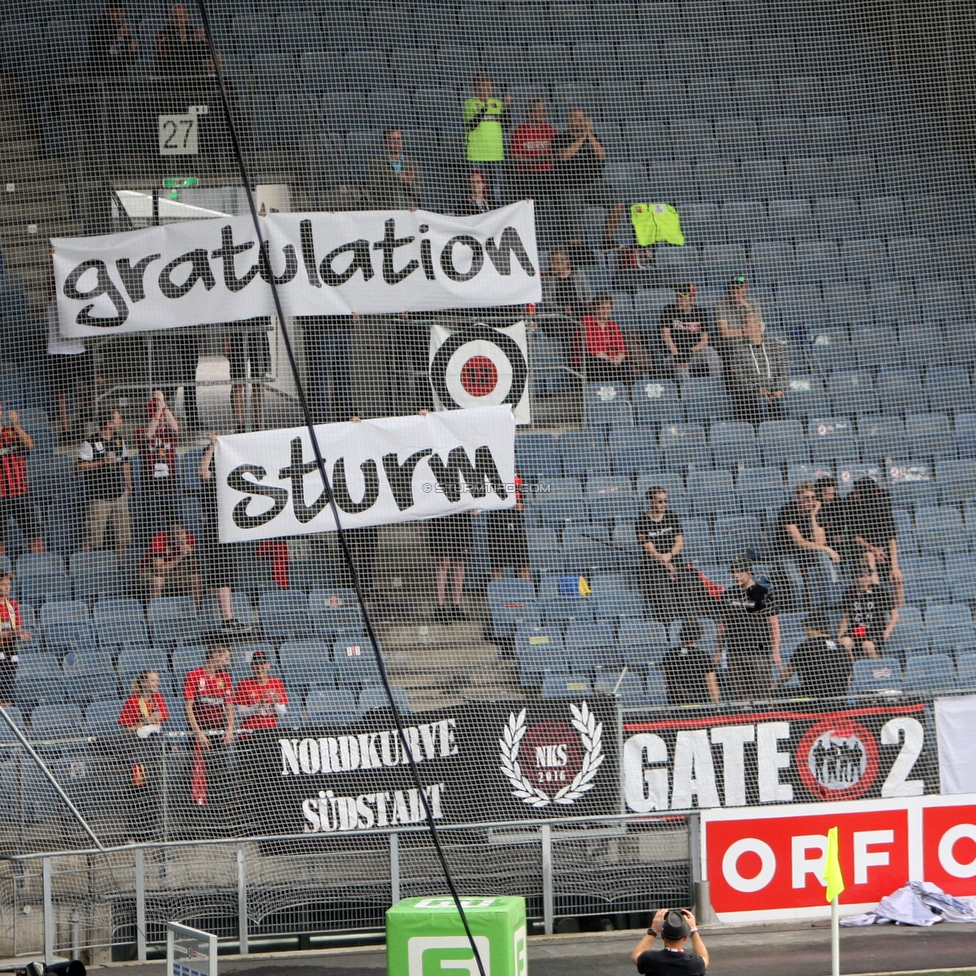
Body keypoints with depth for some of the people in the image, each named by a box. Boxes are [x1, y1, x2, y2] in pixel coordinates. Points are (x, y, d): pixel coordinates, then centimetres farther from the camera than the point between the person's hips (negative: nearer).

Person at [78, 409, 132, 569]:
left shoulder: (119, 441, 13)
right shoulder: (90, 444, -9)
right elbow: (80, 466, -14)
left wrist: (128, 485, 19)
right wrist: (102, 462, -19)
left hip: (119, 495, 7)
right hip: (99, 495, -7)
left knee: (123, 532, 6)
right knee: (94, 536, -9)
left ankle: (121, 563, 17)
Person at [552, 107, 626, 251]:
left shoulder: (592, 137, 12)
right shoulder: (560, 139, 0)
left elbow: (601, 156, -5)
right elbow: (565, 156, -20)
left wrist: (589, 134, -10)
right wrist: (582, 137, -16)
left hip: (593, 184, 3)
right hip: (569, 189, -3)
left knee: (617, 203, -20)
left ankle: (608, 240, -10)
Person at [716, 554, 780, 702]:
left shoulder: (762, 593, -2)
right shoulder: (727, 595, 11)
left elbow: (773, 623, -2)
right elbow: (722, 624, 17)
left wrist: (775, 651, -7)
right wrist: (718, 651, 14)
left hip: (758, 650, -4)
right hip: (734, 652, 4)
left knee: (761, 692, -9)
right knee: (739, 695, 1)